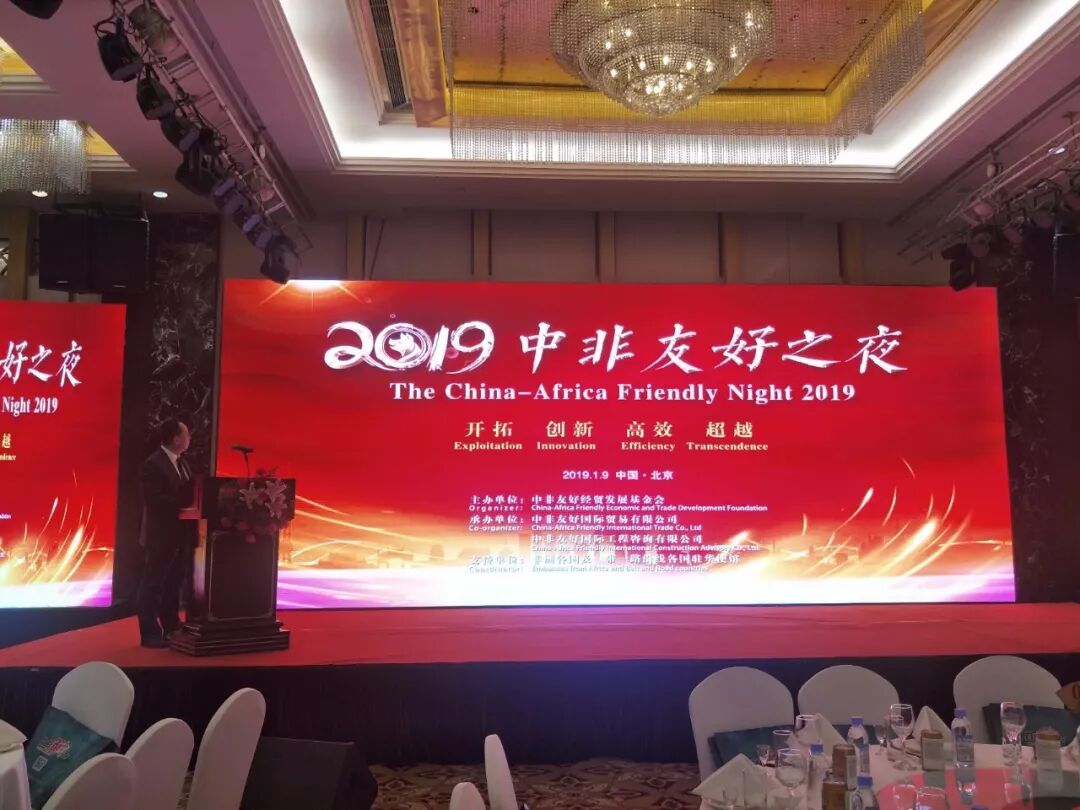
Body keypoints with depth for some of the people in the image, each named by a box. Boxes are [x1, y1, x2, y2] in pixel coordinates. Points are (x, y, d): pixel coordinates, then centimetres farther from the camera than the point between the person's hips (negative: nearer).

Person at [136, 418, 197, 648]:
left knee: (174, 585, 15)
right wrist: (188, 503, -25)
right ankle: (150, 634, 9)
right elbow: (156, 501, -24)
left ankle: (171, 629, 25)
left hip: (181, 534, 8)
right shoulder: (153, 465, -15)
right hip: (162, 535, -8)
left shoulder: (182, 463, 13)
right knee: (153, 585, 2)